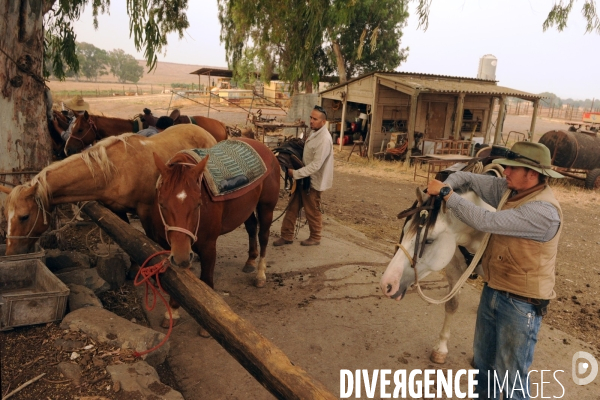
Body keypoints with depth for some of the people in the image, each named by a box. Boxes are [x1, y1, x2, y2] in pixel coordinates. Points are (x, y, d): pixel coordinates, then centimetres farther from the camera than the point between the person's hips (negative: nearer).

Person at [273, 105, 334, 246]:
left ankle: (315, 238, 30)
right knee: (292, 207, 13)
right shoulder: (313, 132, 5)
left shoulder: (324, 139, -25)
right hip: (304, 178, 9)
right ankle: (287, 236, 25)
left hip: (313, 181, -9)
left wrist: (296, 173, -26)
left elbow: (316, 165, -29)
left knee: (312, 211, 9)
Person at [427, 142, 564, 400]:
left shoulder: (543, 211, -27)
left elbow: (485, 221, -32)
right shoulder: (508, 190, -2)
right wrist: (446, 186, -16)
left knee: (511, 375, 8)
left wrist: (446, 194, -26)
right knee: (483, 359, 25)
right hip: (492, 291, 8)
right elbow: (466, 178, 5)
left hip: (521, 304, -8)